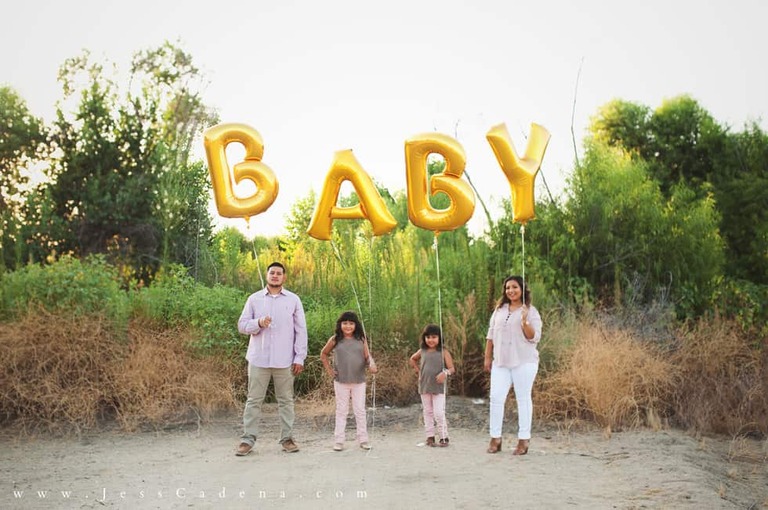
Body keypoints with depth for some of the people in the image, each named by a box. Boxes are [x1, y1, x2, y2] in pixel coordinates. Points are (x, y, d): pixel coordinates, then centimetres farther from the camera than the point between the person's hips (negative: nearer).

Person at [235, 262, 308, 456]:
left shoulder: (293, 300, 5)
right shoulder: (254, 299, 6)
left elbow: (301, 330, 4)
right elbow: (242, 325, 5)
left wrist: (300, 358, -1)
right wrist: (258, 323, -16)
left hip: (285, 360, 0)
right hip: (258, 358, 0)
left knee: (286, 400, 5)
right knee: (254, 400, 1)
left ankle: (287, 438, 12)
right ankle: (248, 439, 5)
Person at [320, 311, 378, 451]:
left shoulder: (361, 339, 3)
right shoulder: (335, 340, 1)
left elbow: (368, 356, 0)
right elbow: (324, 354, 13)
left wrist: (371, 365, -21)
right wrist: (329, 370, 4)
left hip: (359, 381, 1)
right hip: (341, 381, -1)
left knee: (360, 410, 6)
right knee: (341, 411, 7)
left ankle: (363, 439, 12)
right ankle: (339, 440, 10)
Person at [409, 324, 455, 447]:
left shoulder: (443, 352, -6)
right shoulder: (422, 351, 5)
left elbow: (452, 369, -9)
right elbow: (412, 359, 25)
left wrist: (445, 373, -30)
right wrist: (418, 371, 13)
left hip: (438, 387, -4)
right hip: (424, 386, 4)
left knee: (439, 413, -8)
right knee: (427, 412, 10)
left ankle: (444, 437, 3)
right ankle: (430, 436, 18)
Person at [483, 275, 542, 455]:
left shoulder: (531, 312, -2)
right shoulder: (499, 310, 12)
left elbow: (534, 338, -8)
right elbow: (491, 334, 16)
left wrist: (524, 322, -23)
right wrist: (487, 357, 12)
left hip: (524, 362, -4)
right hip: (501, 362, 4)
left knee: (523, 399, 0)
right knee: (496, 398, -1)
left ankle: (523, 440, 6)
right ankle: (495, 438, 6)